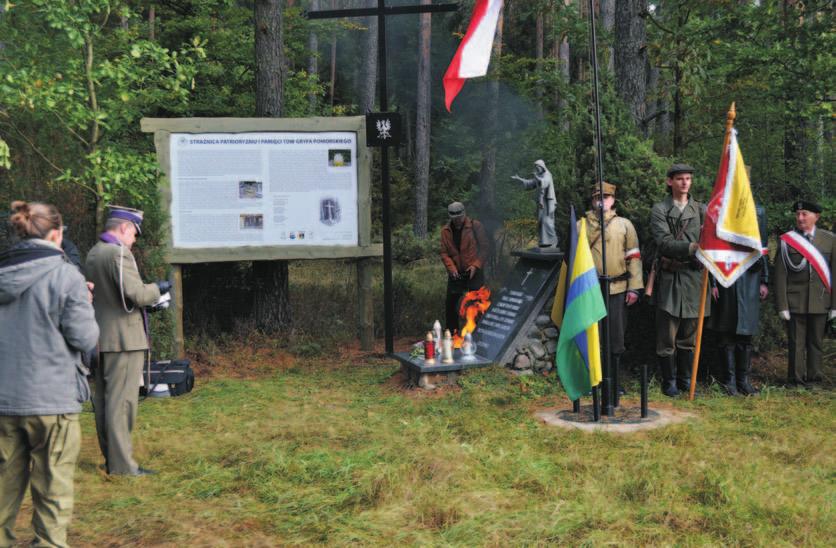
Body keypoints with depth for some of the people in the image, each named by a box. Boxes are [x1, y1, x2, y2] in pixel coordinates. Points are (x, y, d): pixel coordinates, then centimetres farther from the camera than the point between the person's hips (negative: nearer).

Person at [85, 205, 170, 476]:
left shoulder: (93, 254, 13)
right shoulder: (119, 253, -16)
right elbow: (135, 294, -24)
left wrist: (148, 292, 16)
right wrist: (157, 289, -5)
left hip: (100, 338, 9)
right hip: (124, 338, -9)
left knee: (103, 400, 13)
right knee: (121, 401, -6)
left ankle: (109, 458, 22)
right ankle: (121, 463, -2)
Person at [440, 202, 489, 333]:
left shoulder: (475, 226, -4)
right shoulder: (445, 231, 4)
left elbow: (485, 247, -3)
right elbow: (444, 252, 3)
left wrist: (476, 265, -13)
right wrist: (451, 268, -12)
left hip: (474, 272, -3)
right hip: (456, 273, 3)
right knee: (450, 303, 5)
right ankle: (451, 333, 18)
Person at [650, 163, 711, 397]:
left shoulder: (701, 209, 11)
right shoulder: (659, 210, 1)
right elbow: (664, 243, -12)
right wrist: (691, 248, -24)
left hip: (694, 277, 3)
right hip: (670, 278, -3)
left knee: (689, 335, 11)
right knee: (667, 335, 0)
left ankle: (685, 379, 23)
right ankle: (669, 381, 11)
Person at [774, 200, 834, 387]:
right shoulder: (786, 241, 0)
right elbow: (780, 276, -2)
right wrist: (782, 306, -8)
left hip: (820, 302, 2)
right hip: (795, 303, -2)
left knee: (816, 342, 10)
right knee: (796, 343, 2)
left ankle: (814, 378, 21)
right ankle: (796, 379, 12)